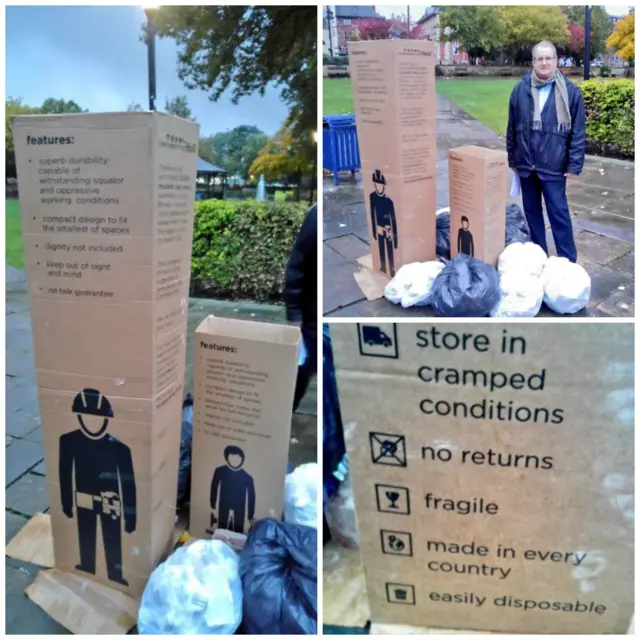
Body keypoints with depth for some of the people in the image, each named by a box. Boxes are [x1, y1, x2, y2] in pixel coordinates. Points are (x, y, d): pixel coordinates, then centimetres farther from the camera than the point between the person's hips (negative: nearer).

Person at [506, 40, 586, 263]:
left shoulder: (570, 91, -3)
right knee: (531, 210, 12)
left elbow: (578, 132, -3)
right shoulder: (520, 89, 3)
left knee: (559, 212, -2)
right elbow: (512, 127, 9)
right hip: (526, 164, 3)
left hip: (554, 165, -3)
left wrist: (574, 164, -7)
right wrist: (512, 159, 10)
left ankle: (568, 261, 8)